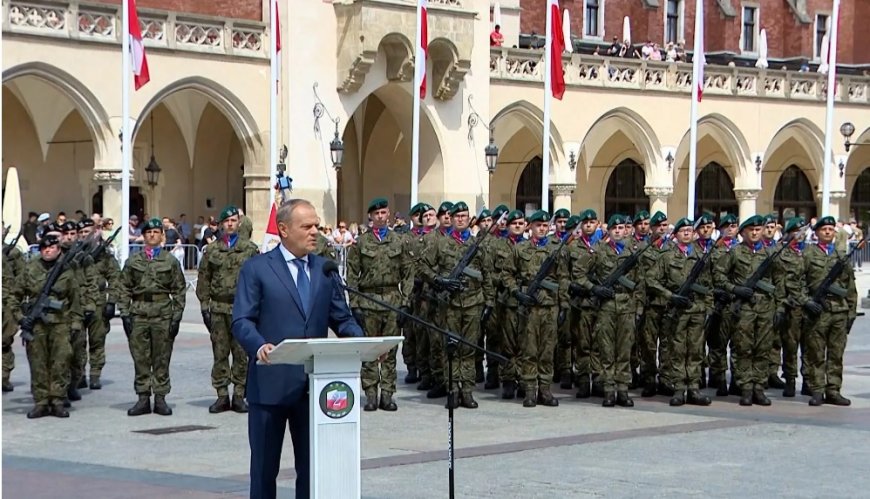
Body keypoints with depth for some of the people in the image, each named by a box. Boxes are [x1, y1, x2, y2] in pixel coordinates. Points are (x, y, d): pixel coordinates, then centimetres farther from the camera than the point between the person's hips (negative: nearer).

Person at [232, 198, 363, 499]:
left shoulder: (325, 269, 13)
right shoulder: (256, 269, -1)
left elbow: (341, 318, 13)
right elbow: (242, 321, -7)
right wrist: (259, 346, -28)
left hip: (314, 383, 4)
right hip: (271, 382, -4)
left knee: (312, 463, 8)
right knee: (265, 465, 5)